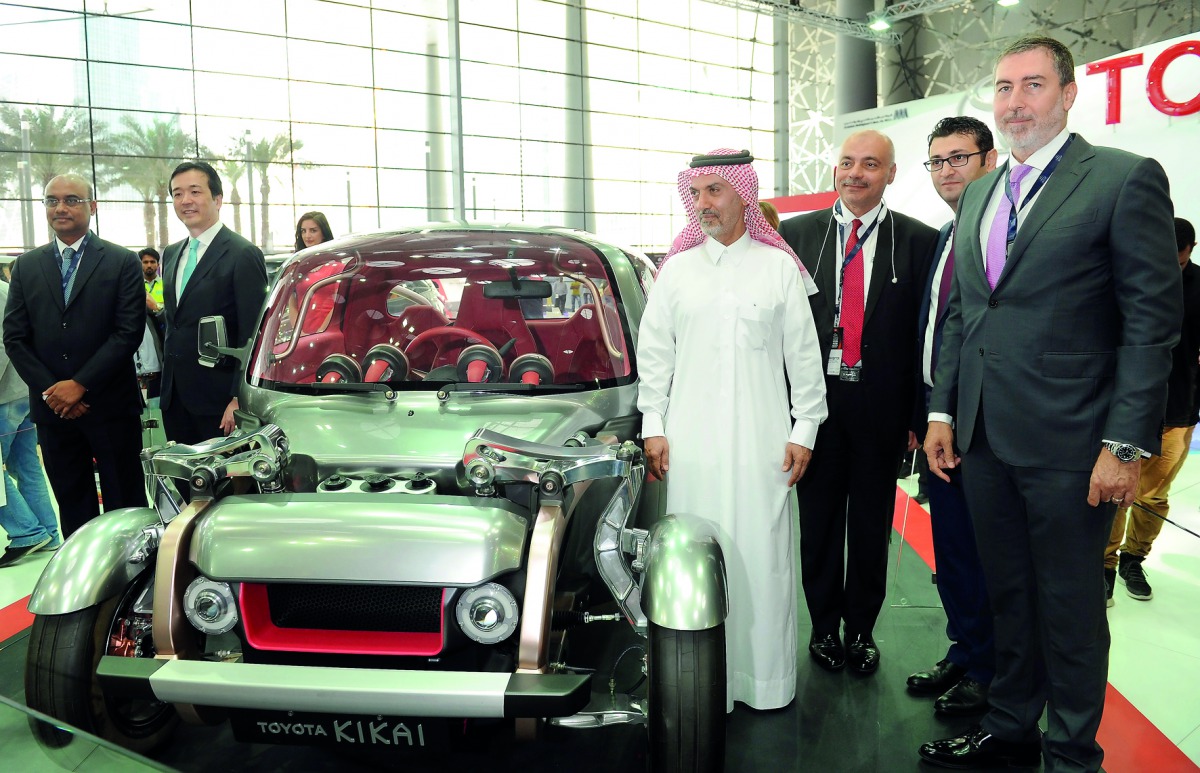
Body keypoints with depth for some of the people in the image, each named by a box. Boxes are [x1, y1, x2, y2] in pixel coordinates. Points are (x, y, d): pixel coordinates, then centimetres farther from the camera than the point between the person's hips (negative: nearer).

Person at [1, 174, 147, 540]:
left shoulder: (123, 262, 0)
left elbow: (128, 332, -8)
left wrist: (81, 385, -13)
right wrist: (49, 390, -6)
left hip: (110, 405, -3)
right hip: (52, 407, 3)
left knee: (125, 505, 3)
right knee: (72, 509, 11)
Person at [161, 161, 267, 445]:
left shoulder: (244, 254, -10)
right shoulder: (171, 255, 15)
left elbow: (251, 335, -14)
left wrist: (239, 399, -18)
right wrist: (167, 383, 16)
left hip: (218, 399, -7)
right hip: (174, 399, 7)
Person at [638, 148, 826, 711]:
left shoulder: (780, 268, 6)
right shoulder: (676, 270, 10)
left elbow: (803, 354, 5)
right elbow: (654, 353, 9)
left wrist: (804, 429, 1)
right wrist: (652, 426, 5)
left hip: (761, 441, -1)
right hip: (691, 441, 1)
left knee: (762, 554, 2)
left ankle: (766, 677, 15)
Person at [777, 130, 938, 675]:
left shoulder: (920, 241, 1)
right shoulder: (796, 233, 4)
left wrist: (920, 415, -3)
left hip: (882, 406, 0)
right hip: (814, 400, 1)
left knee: (871, 526, 12)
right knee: (819, 522, 11)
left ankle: (861, 629, 28)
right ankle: (825, 626, 28)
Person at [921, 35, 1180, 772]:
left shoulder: (1125, 178, -6)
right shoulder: (979, 194, 14)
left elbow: (1153, 318, -10)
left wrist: (1126, 443, -15)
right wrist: (943, 410, 9)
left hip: (1068, 441, -6)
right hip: (984, 436, 6)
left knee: (1070, 607, 8)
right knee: (1008, 595, 18)